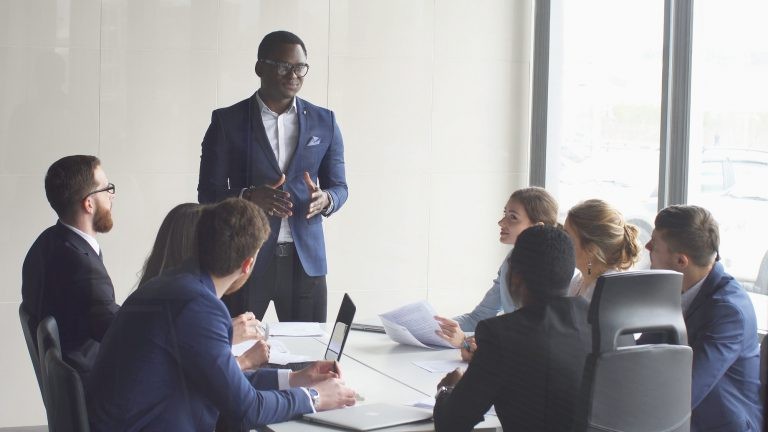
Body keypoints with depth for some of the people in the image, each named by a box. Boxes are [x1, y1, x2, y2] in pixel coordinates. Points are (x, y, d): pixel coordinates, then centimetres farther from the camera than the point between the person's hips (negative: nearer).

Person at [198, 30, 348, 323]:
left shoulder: (324, 122, 8)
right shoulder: (227, 122, 1)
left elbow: (339, 186, 13)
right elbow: (208, 192, 1)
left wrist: (325, 199, -11)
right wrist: (248, 197, -19)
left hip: (305, 261, 2)